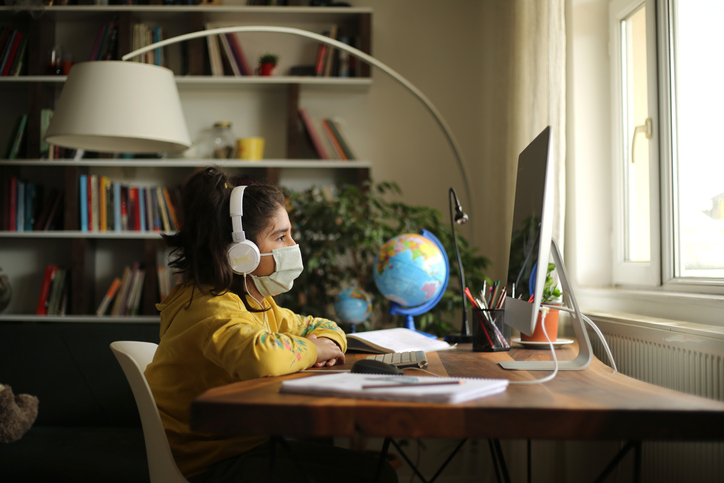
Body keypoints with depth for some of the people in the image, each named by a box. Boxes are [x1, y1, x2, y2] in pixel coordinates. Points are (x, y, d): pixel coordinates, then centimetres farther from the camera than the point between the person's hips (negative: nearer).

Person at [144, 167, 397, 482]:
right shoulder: (212, 310, -22)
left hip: (248, 444, 9)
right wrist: (311, 349, -21)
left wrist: (328, 342, -3)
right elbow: (261, 357, -44)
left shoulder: (259, 304, 9)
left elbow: (323, 327, 24)